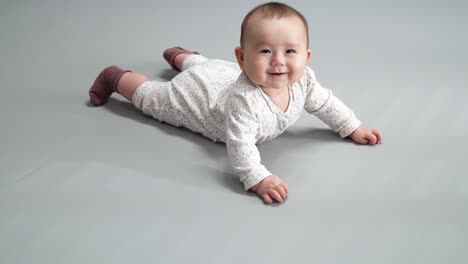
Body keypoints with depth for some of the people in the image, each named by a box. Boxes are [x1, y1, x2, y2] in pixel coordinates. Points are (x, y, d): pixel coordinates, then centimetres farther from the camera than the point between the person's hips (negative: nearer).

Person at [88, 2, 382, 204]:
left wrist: (354, 128, -10)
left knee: (202, 66, 40)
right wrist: (258, 179, -61)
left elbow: (325, 102, -13)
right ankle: (114, 77, 44)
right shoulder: (244, 100, -52)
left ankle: (181, 56, 71)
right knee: (149, 95, 19)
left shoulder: (303, 80, -31)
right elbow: (239, 144, -54)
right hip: (194, 96, -7)